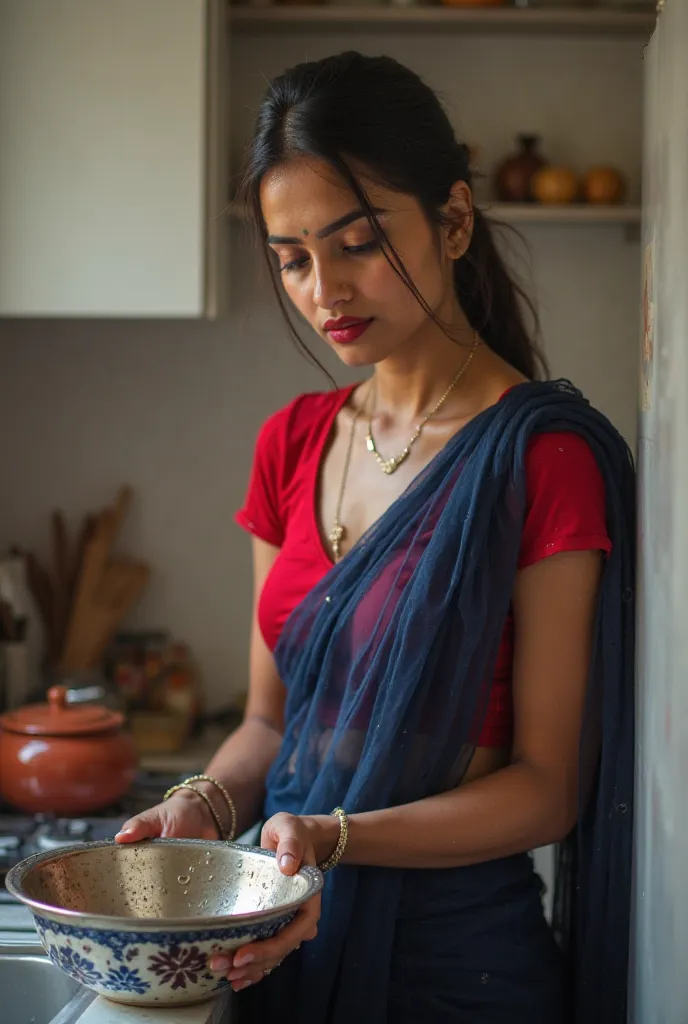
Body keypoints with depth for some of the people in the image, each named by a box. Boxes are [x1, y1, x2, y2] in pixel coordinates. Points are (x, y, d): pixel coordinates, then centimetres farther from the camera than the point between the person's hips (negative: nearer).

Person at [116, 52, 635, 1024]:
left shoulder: (545, 455, -14)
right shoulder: (292, 443, 5)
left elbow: (548, 785, -14)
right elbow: (272, 718, 9)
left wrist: (334, 836, -26)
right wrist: (206, 804, -11)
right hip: (290, 939, 6)